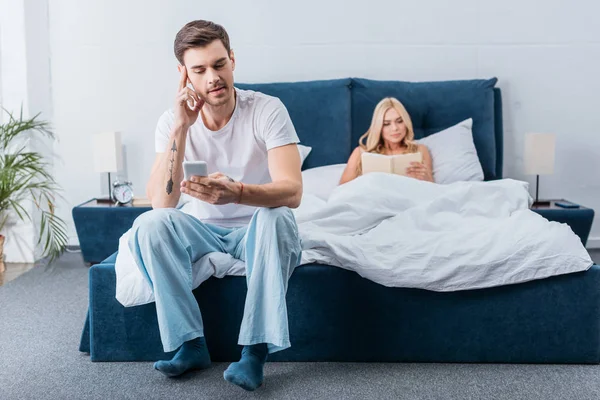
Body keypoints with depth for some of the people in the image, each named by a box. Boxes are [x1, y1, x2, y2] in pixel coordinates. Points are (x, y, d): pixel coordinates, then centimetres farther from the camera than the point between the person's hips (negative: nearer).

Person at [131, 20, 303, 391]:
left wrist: (236, 192, -49)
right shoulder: (173, 121, -10)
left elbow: (292, 191, -29)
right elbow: (162, 203, -23)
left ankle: (256, 349, -26)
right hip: (202, 228, 3)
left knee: (275, 217, -36)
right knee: (148, 226, -24)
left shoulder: (267, 109, -18)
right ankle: (192, 343, -15)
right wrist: (181, 127, -29)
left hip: (257, 230, -2)